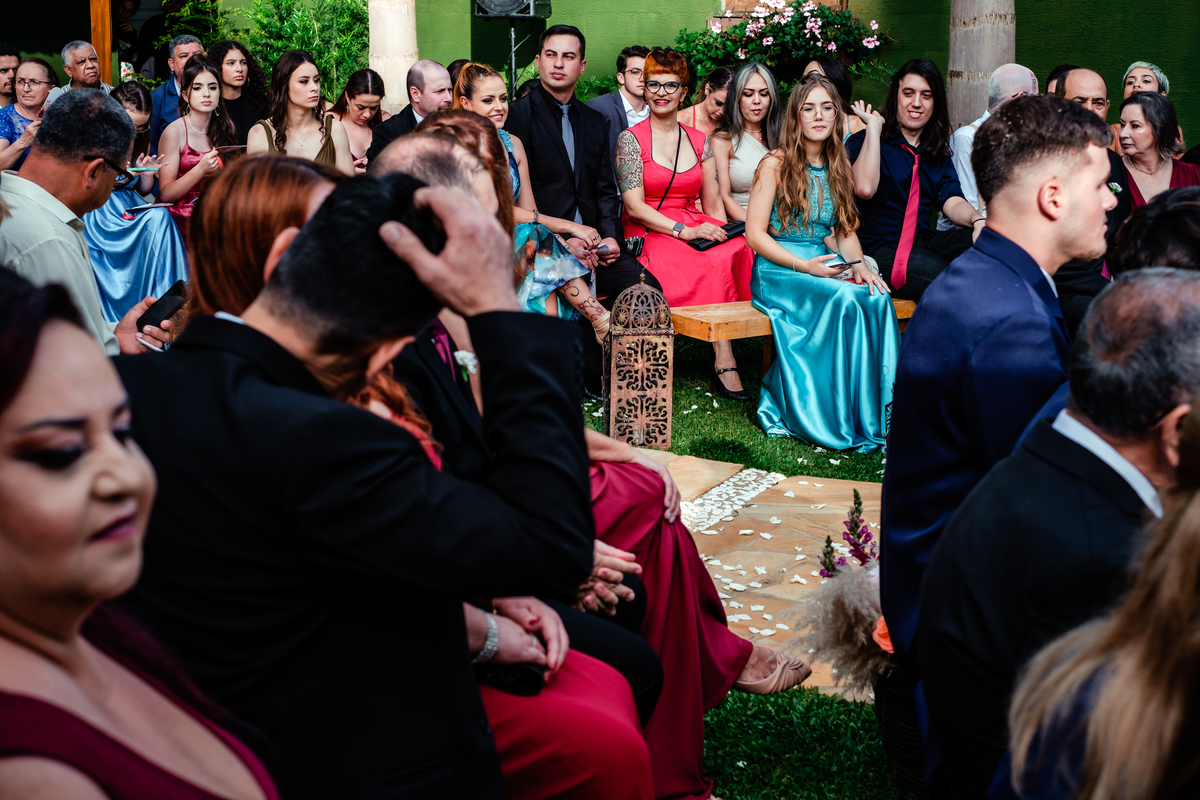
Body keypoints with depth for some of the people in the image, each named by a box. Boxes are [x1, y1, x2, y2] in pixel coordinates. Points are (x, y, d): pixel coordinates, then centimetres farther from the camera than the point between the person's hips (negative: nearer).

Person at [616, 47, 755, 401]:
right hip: (648, 236, -4)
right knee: (715, 265, -33)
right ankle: (725, 361, -27)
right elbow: (635, 207, -8)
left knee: (739, 249, -30)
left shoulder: (700, 141, 16)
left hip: (696, 230, 4)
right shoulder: (631, 139, 2)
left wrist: (720, 234, -7)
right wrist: (685, 231, -19)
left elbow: (713, 203, 14)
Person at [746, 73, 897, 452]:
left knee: (877, 299, -28)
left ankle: (873, 414, -25)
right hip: (778, 270, -5)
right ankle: (841, 420, -28)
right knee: (844, 298, -34)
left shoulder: (836, 168, 17)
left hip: (826, 266, 5)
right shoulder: (777, 165, -2)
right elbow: (755, 234, -7)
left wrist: (858, 264, -4)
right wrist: (805, 266, -18)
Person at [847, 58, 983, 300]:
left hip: (923, 242, 6)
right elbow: (865, 188, -22)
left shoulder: (937, 154, 18)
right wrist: (873, 126, -13)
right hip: (878, 249, -6)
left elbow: (952, 202, 3)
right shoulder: (863, 142, 0)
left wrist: (978, 220, -22)